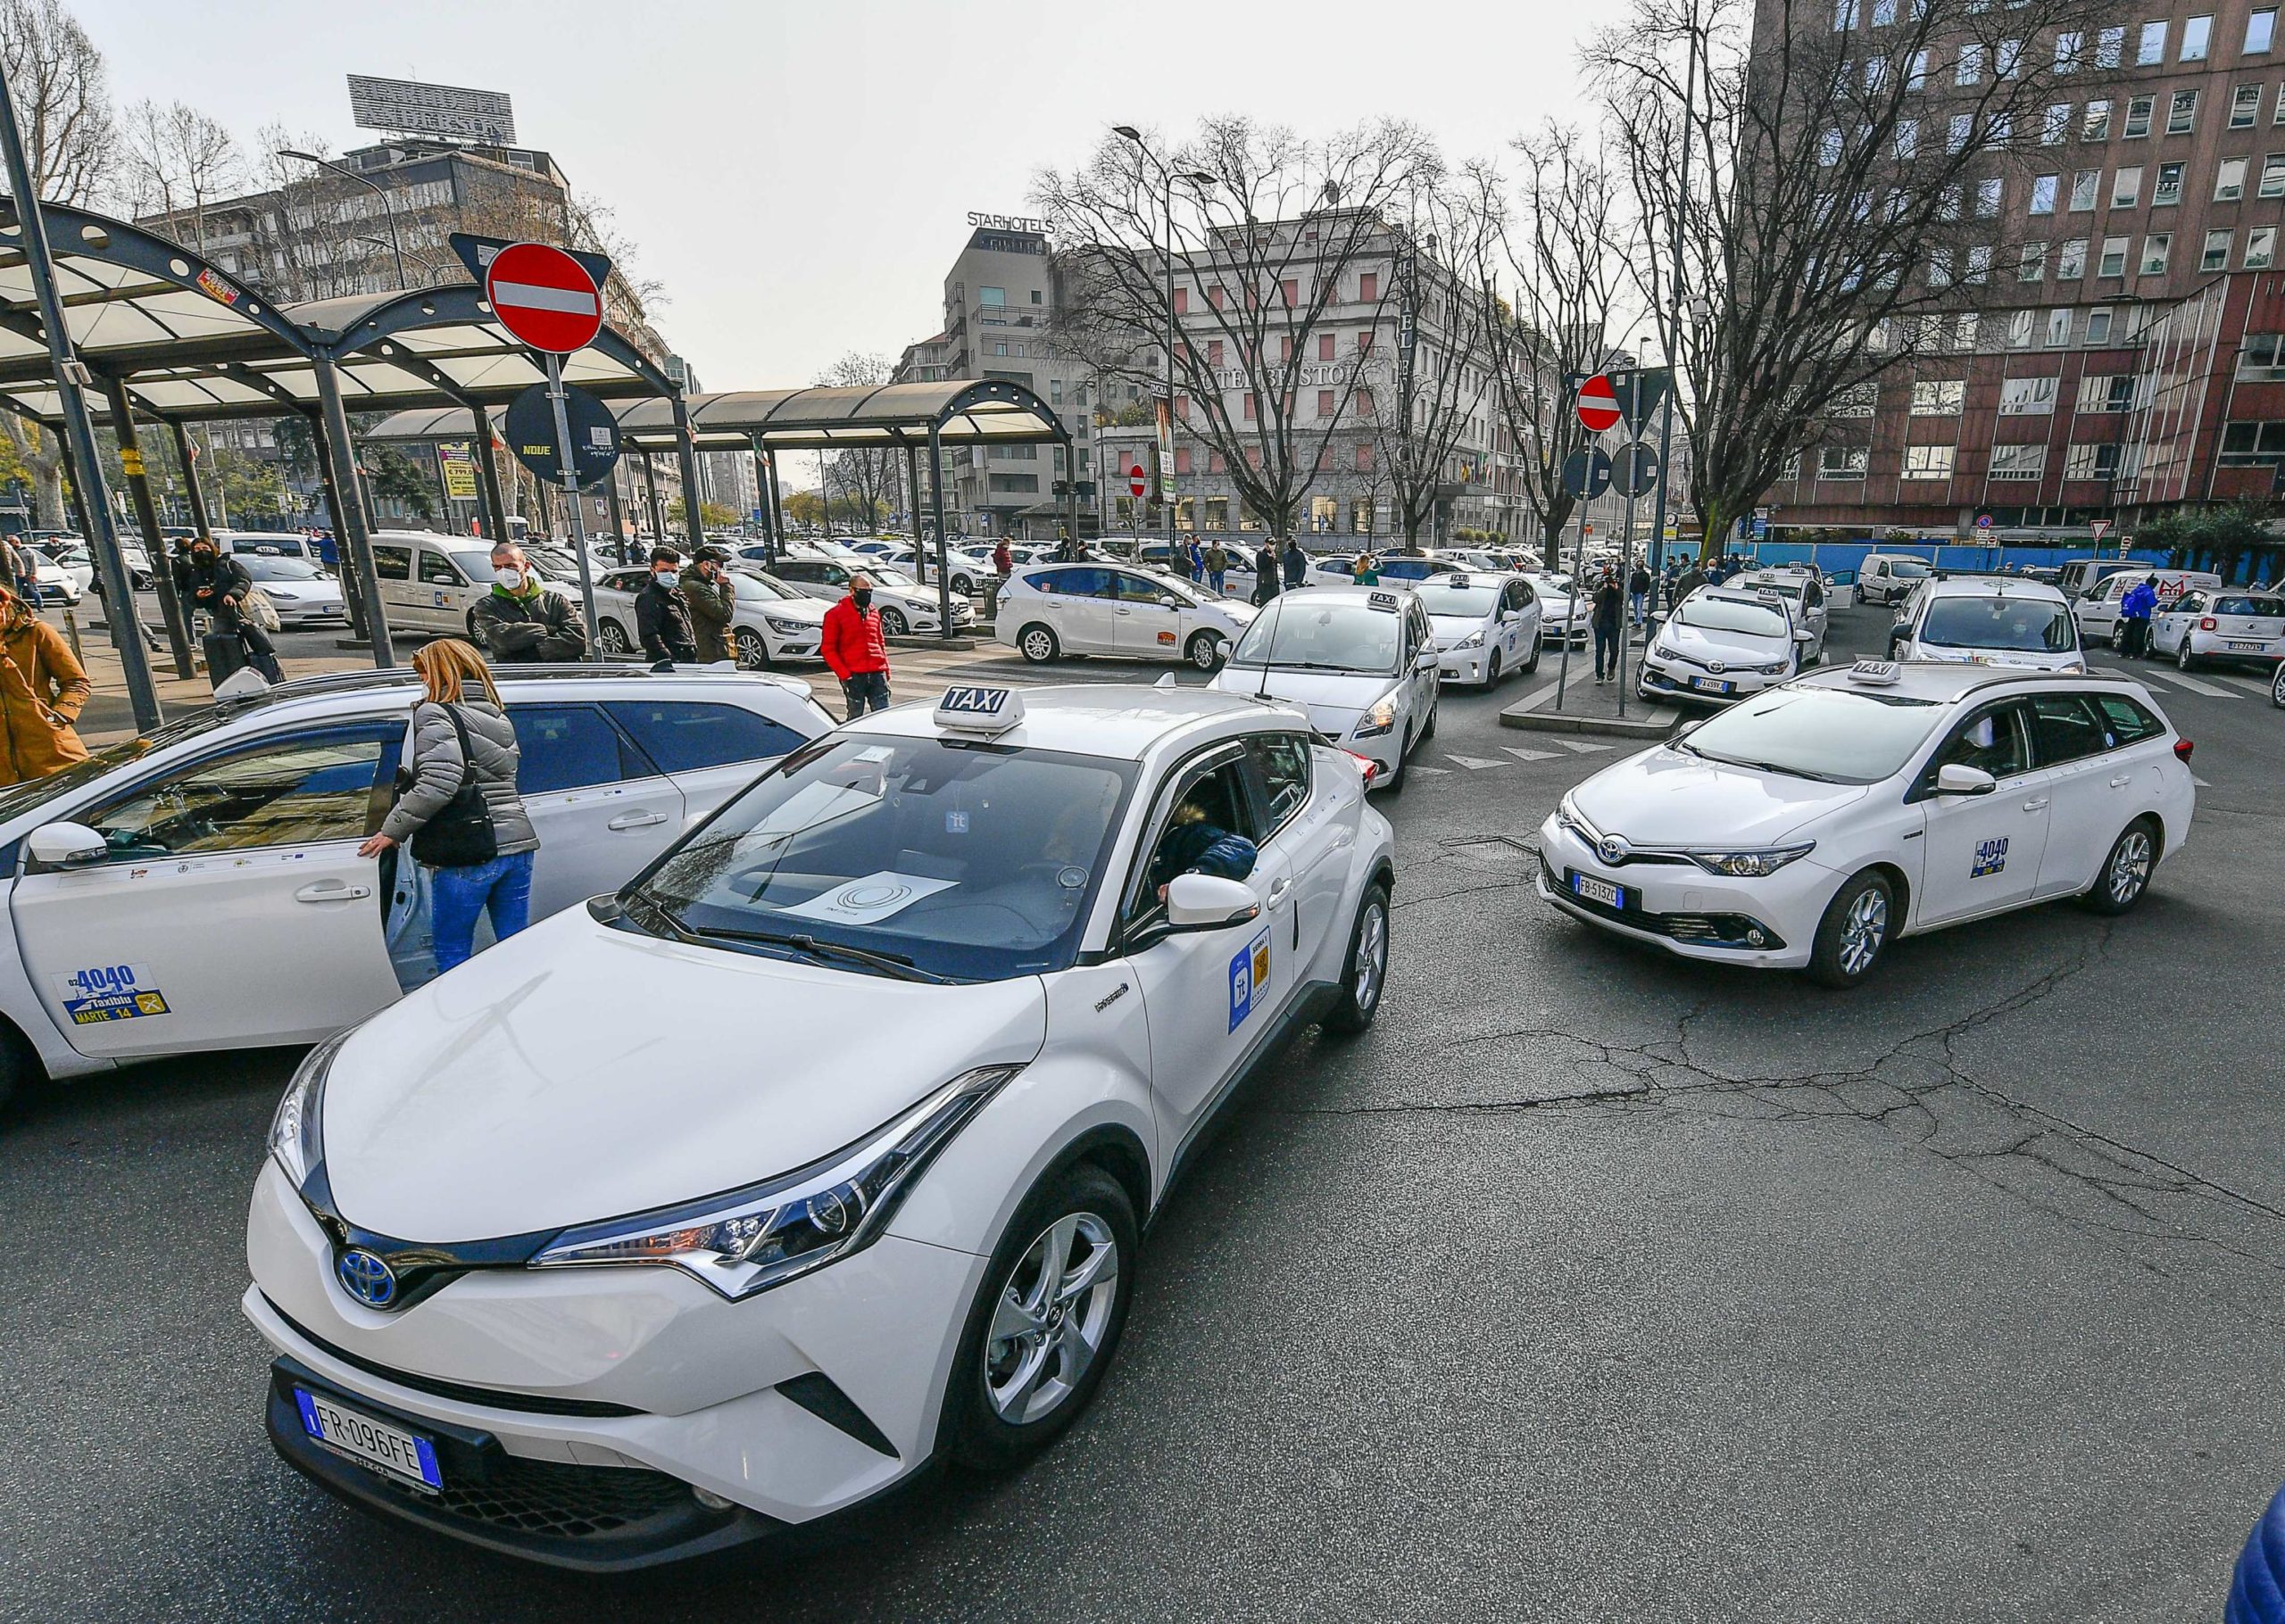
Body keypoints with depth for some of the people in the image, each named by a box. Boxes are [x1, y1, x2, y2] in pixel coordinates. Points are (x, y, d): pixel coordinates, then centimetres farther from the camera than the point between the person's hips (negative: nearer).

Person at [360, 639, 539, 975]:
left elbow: (438, 784, -19)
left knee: (452, 956, 7)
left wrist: (393, 830, -8)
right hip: (517, 844, 7)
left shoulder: (435, 714, -6)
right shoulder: (499, 717, 17)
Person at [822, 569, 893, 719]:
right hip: (854, 676, -4)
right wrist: (844, 674, -12)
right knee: (855, 718, 3)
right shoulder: (836, 614, -2)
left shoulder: (874, 613, 14)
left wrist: (886, 671, 14)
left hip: (877, 674, 4)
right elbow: (828, 649, -4)